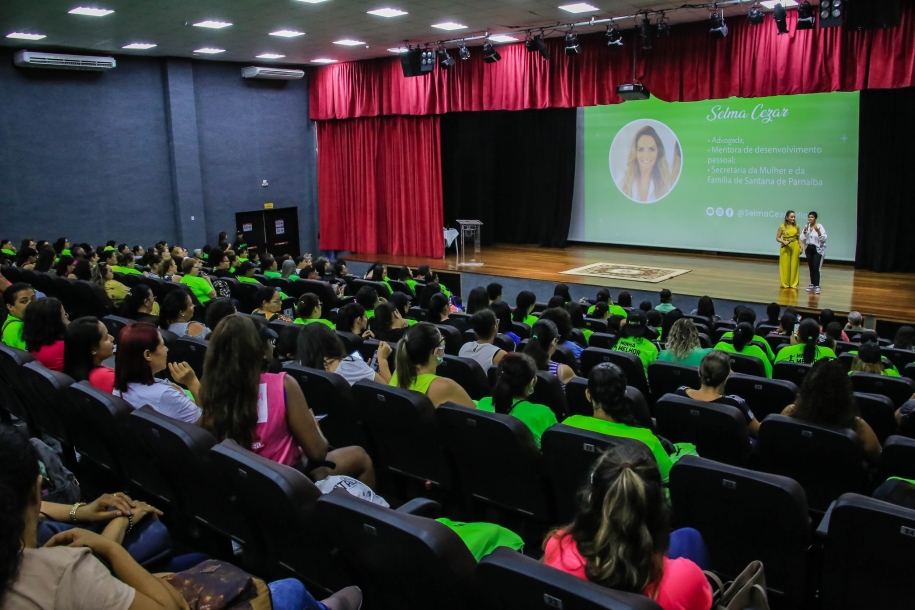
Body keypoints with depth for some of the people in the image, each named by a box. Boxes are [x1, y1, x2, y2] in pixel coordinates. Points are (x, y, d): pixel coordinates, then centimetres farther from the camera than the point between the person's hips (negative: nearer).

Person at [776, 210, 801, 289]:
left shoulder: (796, 226, 3)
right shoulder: (782, 226, -4)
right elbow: (777, 238, -1)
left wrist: (801, 247, 0)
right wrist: (784, 241, -18)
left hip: (795, 247, 2)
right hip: (785, 247, -2)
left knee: (794, 265, 6)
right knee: (785, 265, 2)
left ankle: (793, 283, 14)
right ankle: (785, 284, 12)